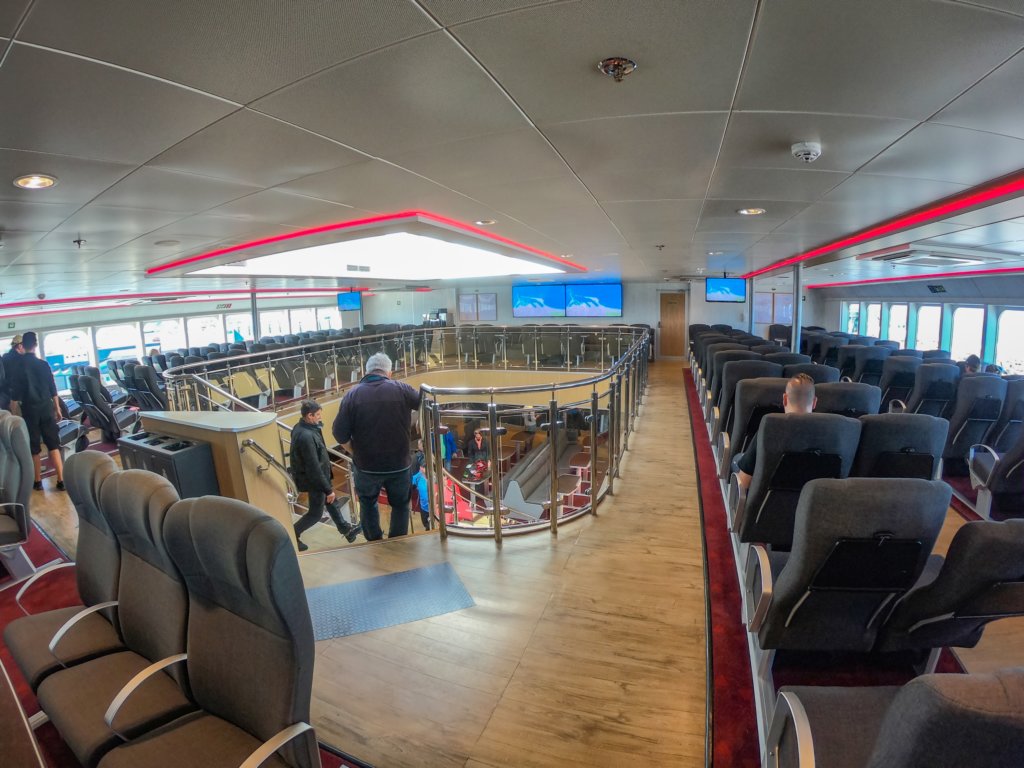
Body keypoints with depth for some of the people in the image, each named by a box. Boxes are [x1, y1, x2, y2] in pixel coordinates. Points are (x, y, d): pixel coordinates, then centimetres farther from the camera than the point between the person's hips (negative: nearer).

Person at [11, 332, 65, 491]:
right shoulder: (43, 364, -1)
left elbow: (15, 394, -5)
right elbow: (53, 389, 1)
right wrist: (57, 406, 12)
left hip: (29, 410, -1)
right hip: (46, 409, 1)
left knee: (34, 447, 9)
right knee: (53, 445, 3)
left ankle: (38, 481, 17)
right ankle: (61, 480, -2)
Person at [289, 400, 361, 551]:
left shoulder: (300, 428, -3)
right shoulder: (306, 436, -34)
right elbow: (314, 468, -30)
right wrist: (328, 489, -21)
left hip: (315, 476, 10)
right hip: (314, 480, -10)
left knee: (332, 502, 23)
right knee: (315, 513, 9)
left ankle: (346, 529, 39)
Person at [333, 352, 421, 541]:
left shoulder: (353, 394, -10)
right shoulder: (402, 389, -10)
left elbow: (340, 434, -11)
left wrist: (356, 453, 5)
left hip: (367, 465, 0)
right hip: (399, 463, 0)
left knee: (368, 503, 26)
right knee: (400, 504, 22)